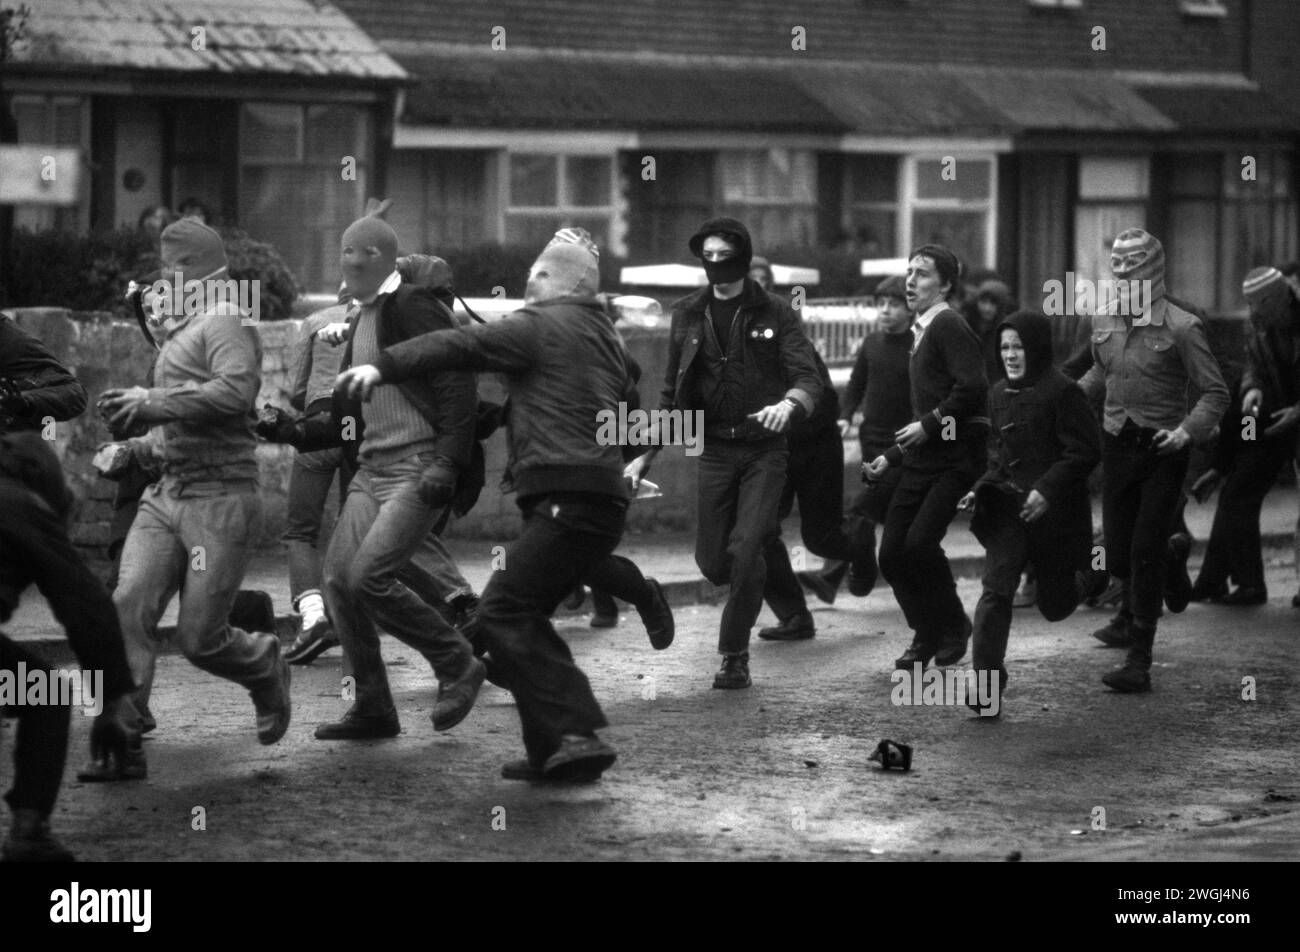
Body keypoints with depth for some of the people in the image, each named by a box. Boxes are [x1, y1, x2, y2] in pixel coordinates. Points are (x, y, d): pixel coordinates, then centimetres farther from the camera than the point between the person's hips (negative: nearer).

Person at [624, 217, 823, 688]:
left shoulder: (773, 313, -2)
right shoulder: (688, 315, 8)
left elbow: (808, 376, -13)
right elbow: (673, 392, 14)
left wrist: (788, 404, -35)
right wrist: (647, 454, 10)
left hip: (764, 449, -3)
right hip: (715, 450, 3)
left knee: (744, 551, -16)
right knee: (713, 561, 1)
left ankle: (735, 655, -3)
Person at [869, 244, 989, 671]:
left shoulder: (949, 326, -9)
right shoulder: (923, 332, 21)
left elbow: (971, 388, -22)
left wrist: (930, 424, -17)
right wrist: (891, 456, 21)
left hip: (954, 460, -9)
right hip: (921, 460, 9)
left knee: (919, 543, -19)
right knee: (891, 554, 2)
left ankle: (954, 624, 4)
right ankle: (926, 635, 17)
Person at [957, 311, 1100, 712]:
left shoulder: (1062, 392, -12)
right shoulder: (999, 394, 9)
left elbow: (1085, 451, -15)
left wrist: (1047, 489, -23)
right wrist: (982, 489, 3)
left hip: (1054, 510, -5)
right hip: (1008, 506, 5)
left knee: (1053, 604, 9)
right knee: (995, 589, -12)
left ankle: (1075, 578, 46)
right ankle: (987, 685, -14)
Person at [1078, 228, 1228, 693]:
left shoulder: (1180, 327, -13)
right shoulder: (1103, 321, 3)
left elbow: (1215, 392, -10)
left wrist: (1188, 430, -25)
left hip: (1162, 449, -5)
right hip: (1116, 444, 5)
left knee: (1145, 553, -8)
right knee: (1118, 555, 6)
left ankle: (1139, 662, -1)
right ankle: (1173, 560, 43)